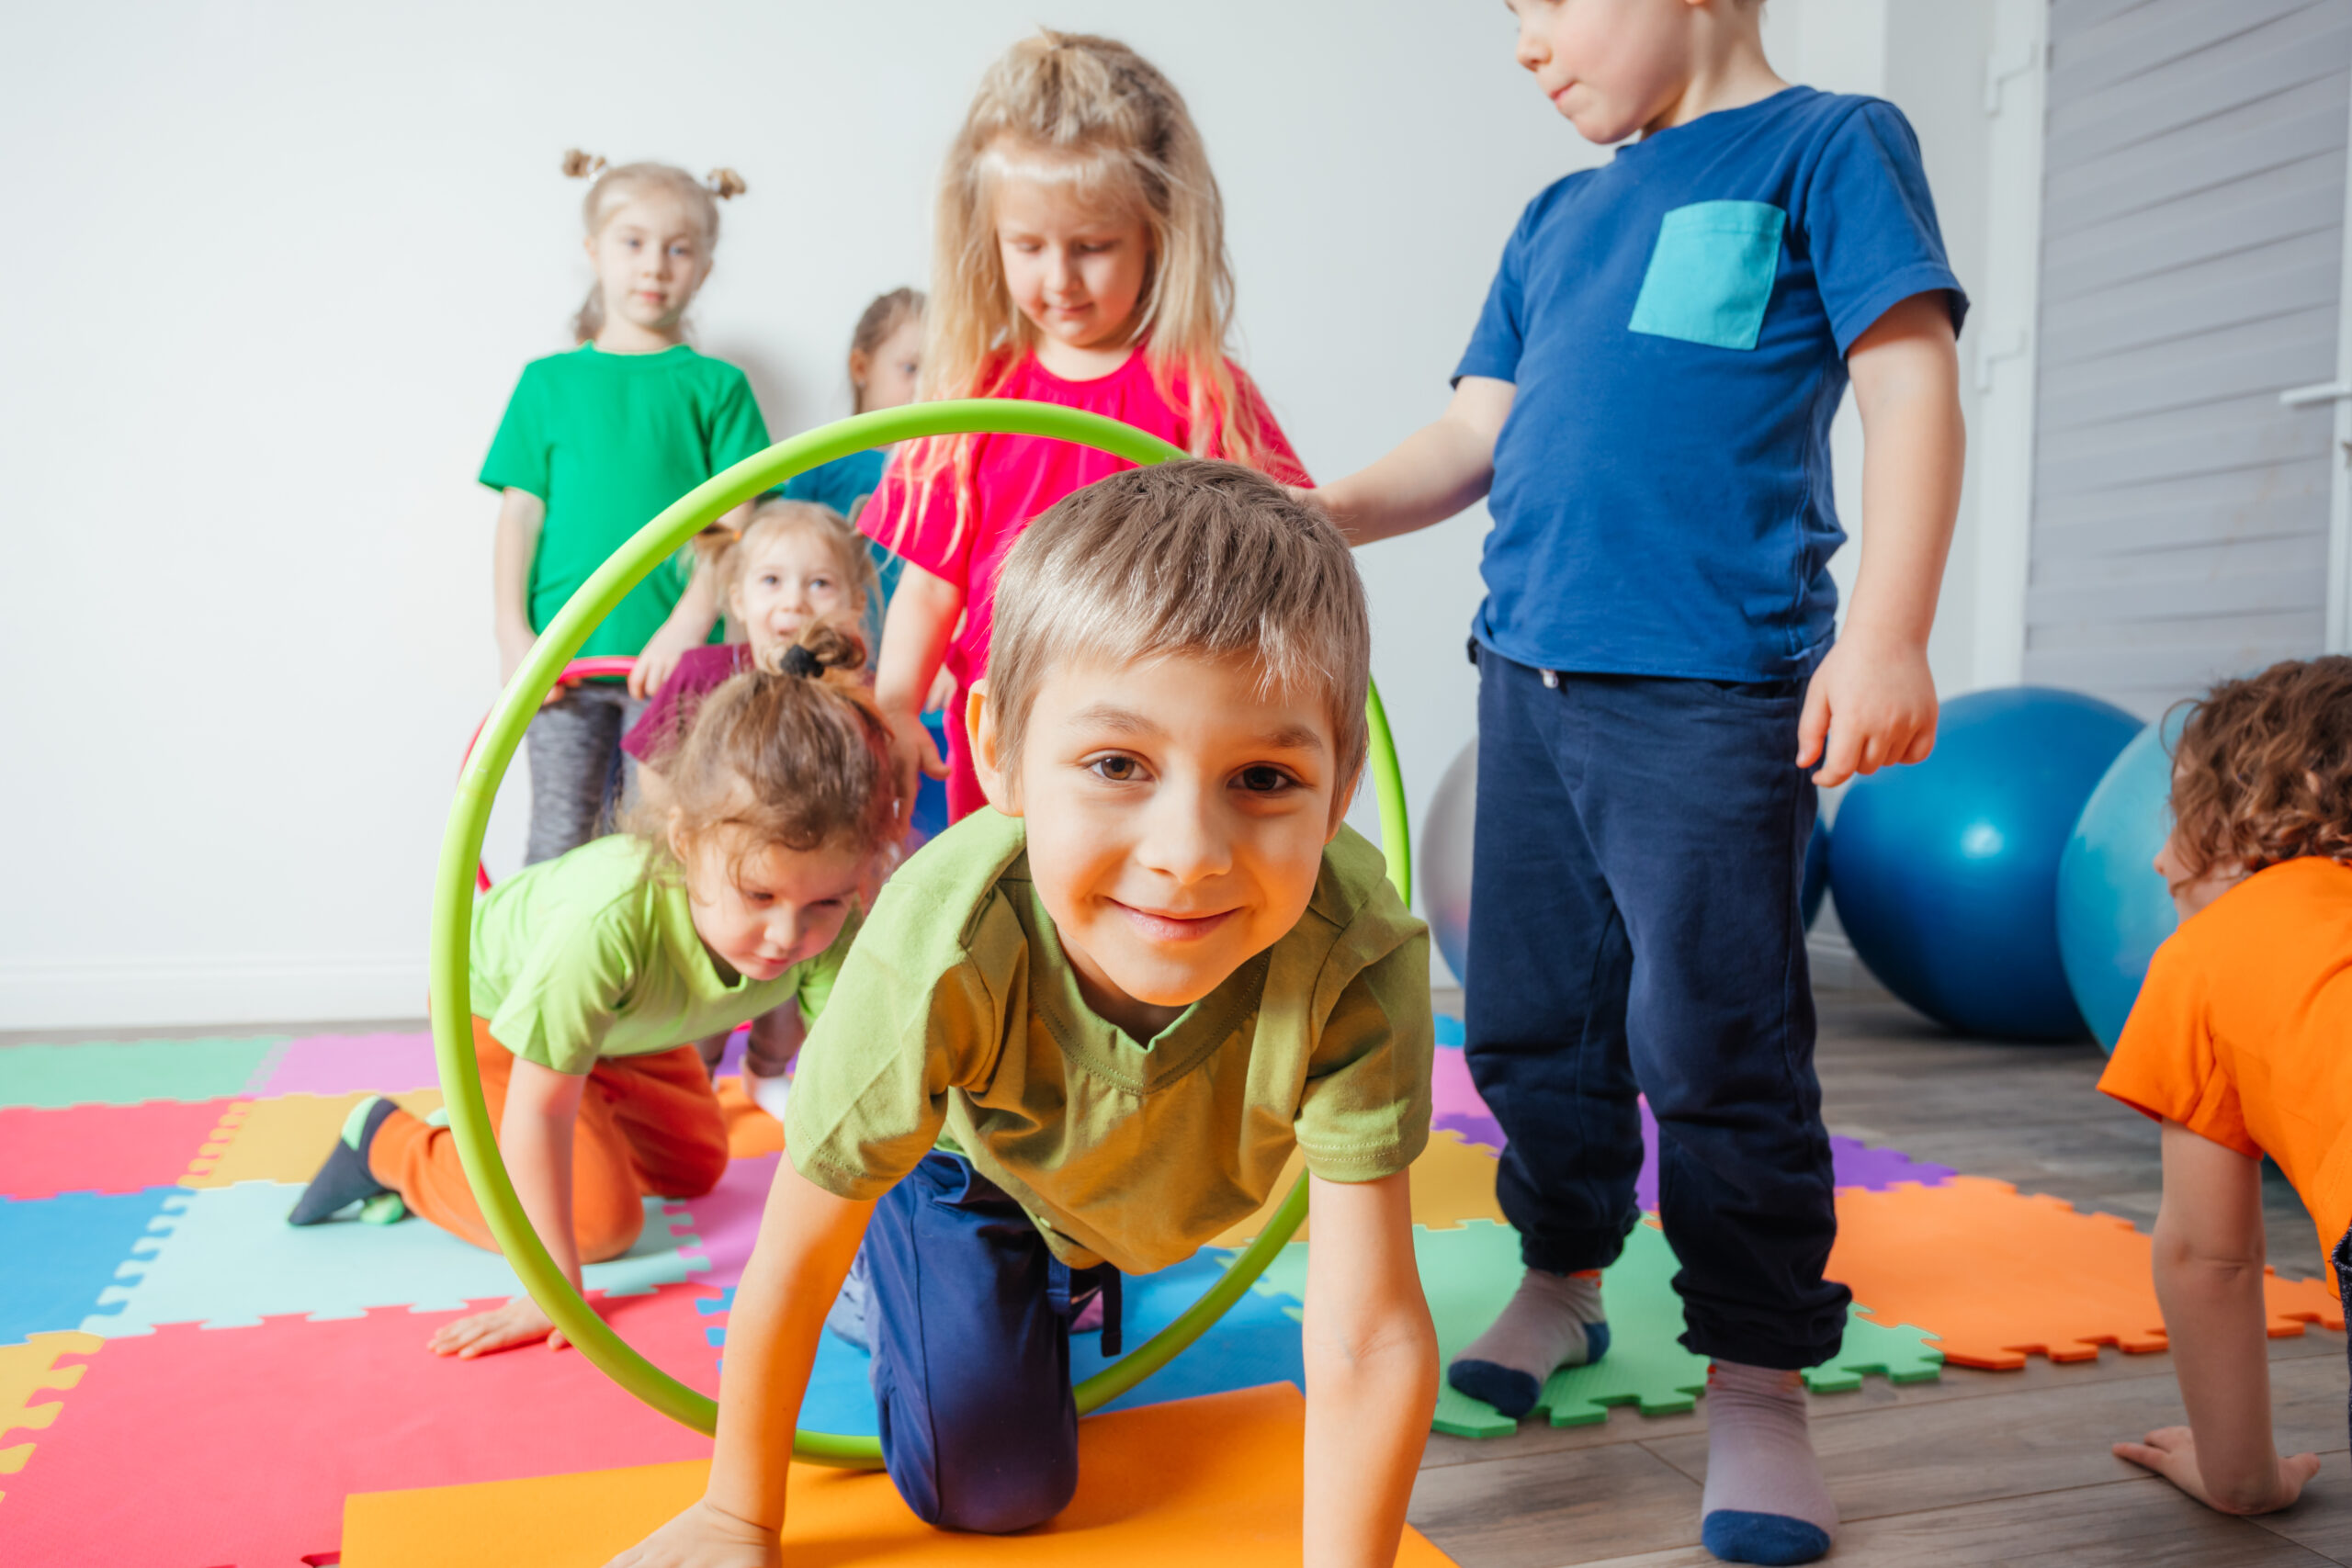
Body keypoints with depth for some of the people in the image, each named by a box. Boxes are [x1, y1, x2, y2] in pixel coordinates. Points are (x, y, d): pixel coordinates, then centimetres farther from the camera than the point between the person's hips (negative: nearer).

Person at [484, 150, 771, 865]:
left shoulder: (715, 386, 6)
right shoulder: (549, 380, 11)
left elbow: (735, 522, -1)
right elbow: (520, 512, 8)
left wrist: (687, 625, -13)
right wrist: (514, 636, -2)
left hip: (672, 657, -1)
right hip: (564, 658, 2)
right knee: (561, 841, 5)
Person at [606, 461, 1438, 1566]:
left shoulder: (1358, 963, -42)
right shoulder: (943, 949, -43)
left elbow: (1368, 1339, -36)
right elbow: (792, 1263, -27)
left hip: (1167, 1203, 2)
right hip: (968, 1166, -2)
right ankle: (900, 1284, 18)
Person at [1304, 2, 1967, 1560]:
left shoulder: (1826, 142, 3)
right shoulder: (1557, 222, 20)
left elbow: (1910, 385, -5)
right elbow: (1472, 442, 18)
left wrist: (1889, 633, -16)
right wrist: (1320, 516, 2)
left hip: (1713, 693, -6)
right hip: (1530, 678, 7)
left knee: (1716, 1046, -4)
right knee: (1530, 1022, 13)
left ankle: (1758, 1382, 13)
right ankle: (1564, 1279, 34)